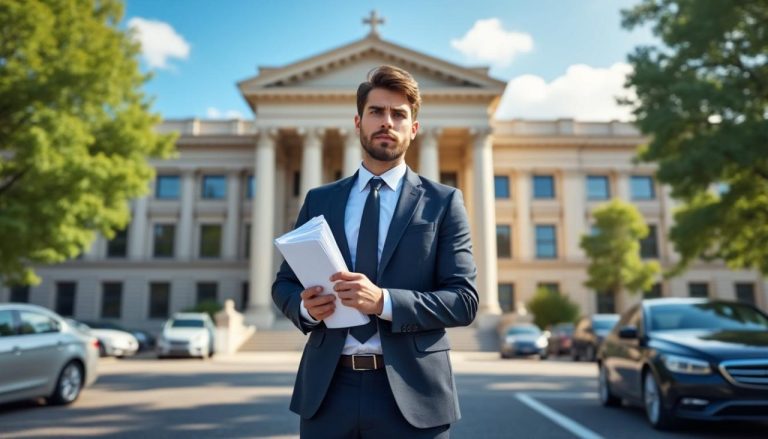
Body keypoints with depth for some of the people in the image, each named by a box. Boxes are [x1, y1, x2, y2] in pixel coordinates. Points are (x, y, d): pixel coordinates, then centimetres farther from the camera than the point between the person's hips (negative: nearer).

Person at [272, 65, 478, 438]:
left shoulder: (443, 202, 0)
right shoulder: (318, 200, 8)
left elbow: (464, 300, -6)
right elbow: (283, 283, 11)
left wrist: (384, 301, -20)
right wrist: (305, 306, -12)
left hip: (410, 394, -2)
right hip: (327, 389, 2)